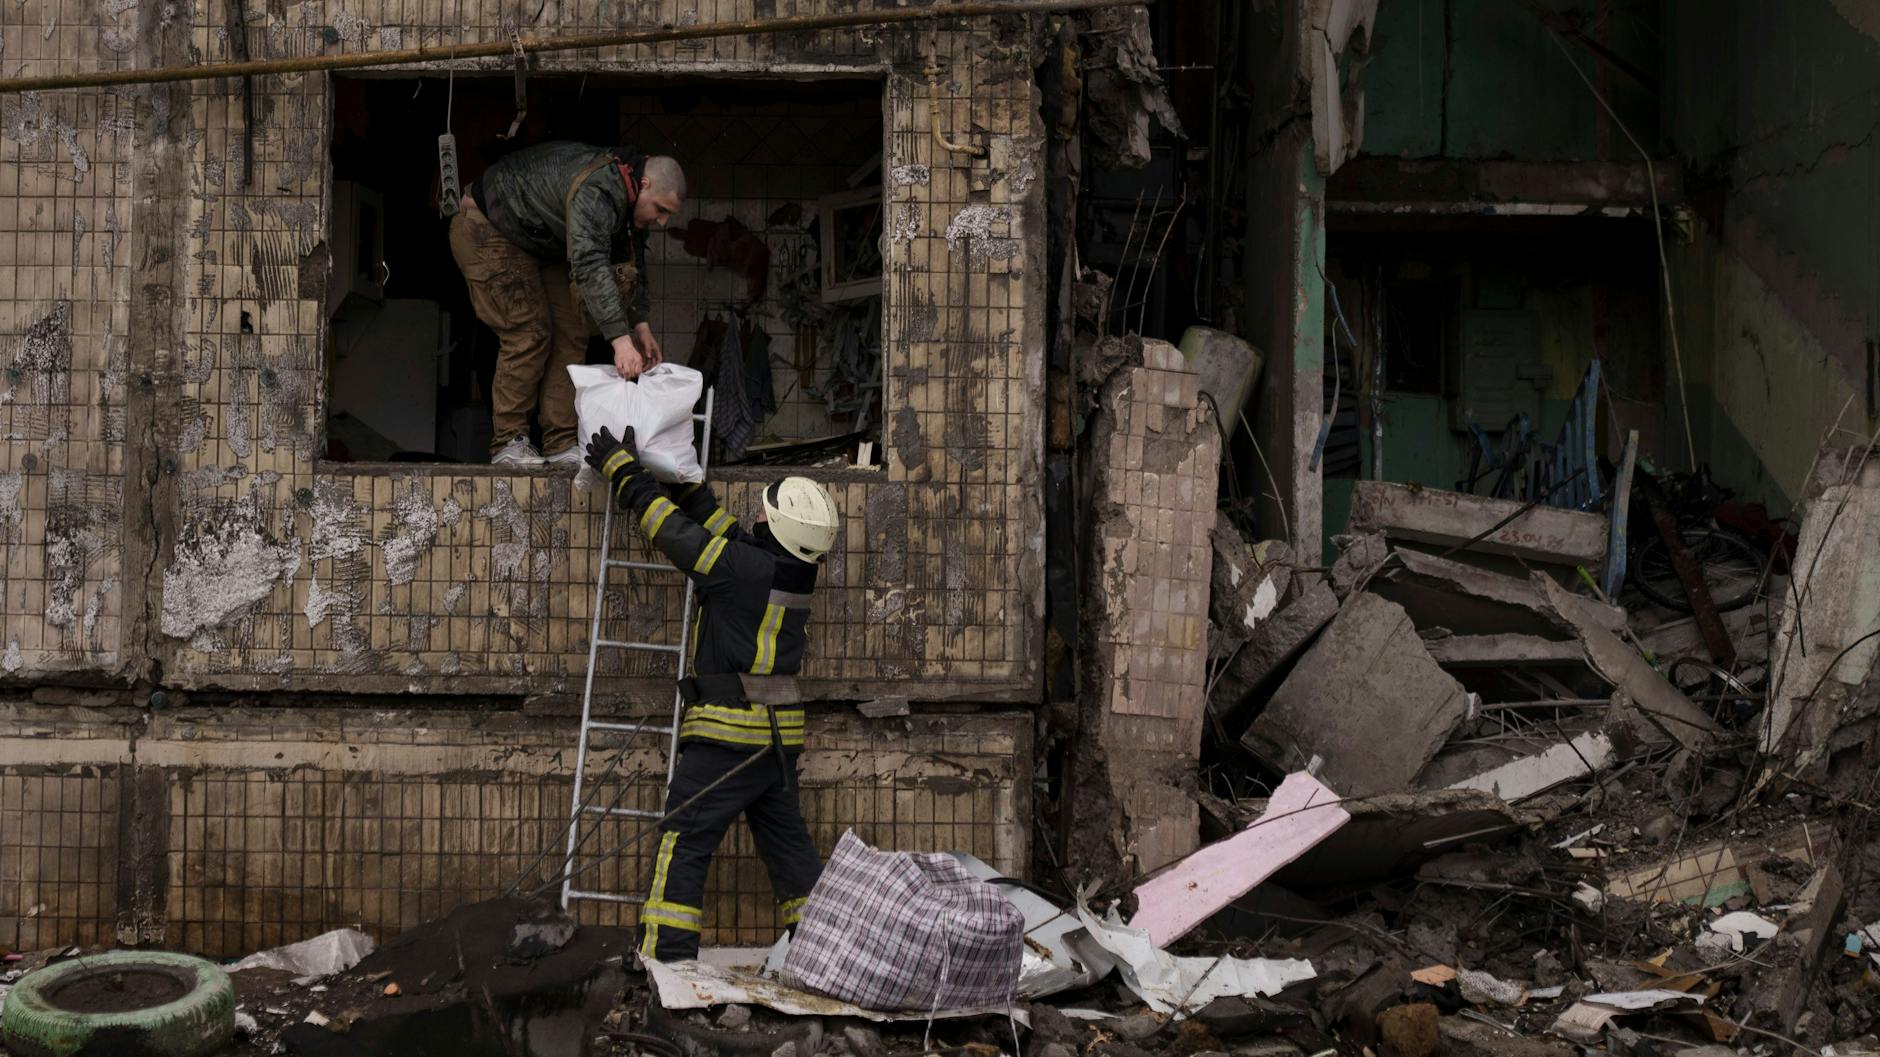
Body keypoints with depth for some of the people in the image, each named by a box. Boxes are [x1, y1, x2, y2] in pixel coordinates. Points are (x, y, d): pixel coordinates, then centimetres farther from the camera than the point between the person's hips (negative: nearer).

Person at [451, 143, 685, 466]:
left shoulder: (626, 194, -6)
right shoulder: (595, 192, -37)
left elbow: (632, 263, 8)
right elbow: (590, 265, -48)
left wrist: (642, 325, -1)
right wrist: (620, 339, -54)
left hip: (541, 245, 9)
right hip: (488, 230, -9)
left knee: (570, 334, 0)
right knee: (529, 334, -16)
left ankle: (562, 444, -1)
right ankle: (508, 443, -9)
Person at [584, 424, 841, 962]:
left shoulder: (745, 568, -17)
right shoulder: (797, 574, 6)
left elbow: (674, 531, -8)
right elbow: (723, 530, 18)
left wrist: (623, 469, 3)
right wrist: (681, 476, 22)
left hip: (728, 735, -8)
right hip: (779, 739, 8)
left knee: (683, 844, -5)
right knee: (787, 843, 18)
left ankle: (666, 956, -9)